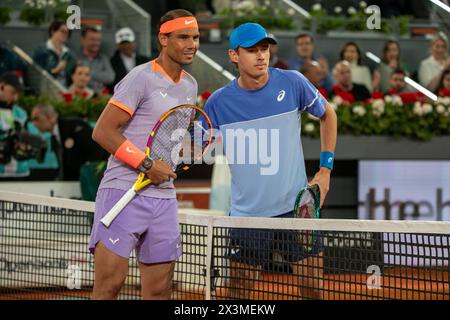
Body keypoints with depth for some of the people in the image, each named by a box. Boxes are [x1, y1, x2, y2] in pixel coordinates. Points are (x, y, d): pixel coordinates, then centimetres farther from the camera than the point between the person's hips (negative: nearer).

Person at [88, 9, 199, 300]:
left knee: (160, 290, 3)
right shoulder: (142, 78, -7)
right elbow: (103, 132, -11)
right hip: (123, 191, -7)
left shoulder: (190, 85, 17)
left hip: (164, 197, 7)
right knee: (111, 282, -13)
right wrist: (146, 165, -15)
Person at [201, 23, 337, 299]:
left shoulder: (292, 83, -6)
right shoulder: (218, 103, -5)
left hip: (296, 207, 0)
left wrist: (325, 170, 6)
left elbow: (328, 115, 11)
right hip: (247, 212, 0)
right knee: (239, 293, 3)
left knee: (315, 287, 2)